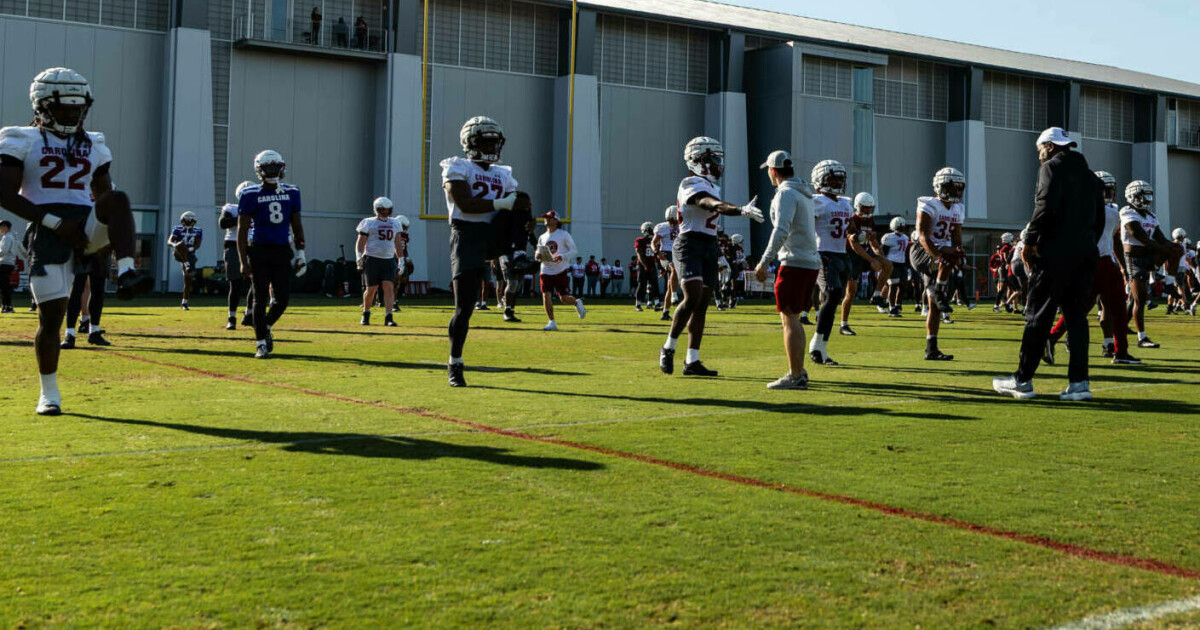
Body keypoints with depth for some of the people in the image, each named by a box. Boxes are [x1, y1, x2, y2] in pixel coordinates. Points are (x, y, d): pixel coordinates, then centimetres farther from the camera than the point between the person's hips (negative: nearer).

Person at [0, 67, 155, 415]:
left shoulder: (93, 146, 17)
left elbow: (104, 196, 22)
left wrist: (118, 235, 2)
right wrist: (54, 222, -15)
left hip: (87, 227, 3)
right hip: (48, 231, -3)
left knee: (118, 200, -27)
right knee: (51, 314, -5)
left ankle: (126, 276, -38)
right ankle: (49, 394, 10)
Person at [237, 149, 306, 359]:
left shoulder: (291, 193, 8)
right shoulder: (251, 195, -3)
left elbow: (296, 225, 16)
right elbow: (242, 230, -2)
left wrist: (300, 251, 8)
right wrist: (243, 261, -7)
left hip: (282, 250, 3)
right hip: (259, 249, -3)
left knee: (282, 298, 0)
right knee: (261, 298, -2)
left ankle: (265, 328, 28)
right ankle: (261, 344, 8)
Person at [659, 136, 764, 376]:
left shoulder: (711, 186, 19)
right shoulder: (692, 184, -12)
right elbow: (714, 205, -30)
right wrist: (742, 210, -45)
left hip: (709, 247, 9)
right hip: (690, 246, -9)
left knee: (702, 306, 6)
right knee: (693, 298, -21)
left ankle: (692, 361, 9)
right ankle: (668, 349, -5)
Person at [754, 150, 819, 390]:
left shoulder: (785, 193, -10)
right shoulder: (804, 193, 18)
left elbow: (781, 231, -22)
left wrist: (764, 262, -23)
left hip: (795, 263, -9)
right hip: (811, 262, 9)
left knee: (790, 319, -5)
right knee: (793, 319, 16)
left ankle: (795, 376, -5)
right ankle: (799, 372, 20)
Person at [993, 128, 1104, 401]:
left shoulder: (1052, 167, -2)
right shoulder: (1090, 175, 20)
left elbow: (1046, 207, -15)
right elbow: (1099, 218, 17)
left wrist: (1029, 241, -10)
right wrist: (1088, 244, 20)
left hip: (1055, 253, -7)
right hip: (1085, 254, 7)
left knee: (1038, 316, -3)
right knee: (1076, 317, 8)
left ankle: (1023, 380, 0)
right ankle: (1079, 382, 4)